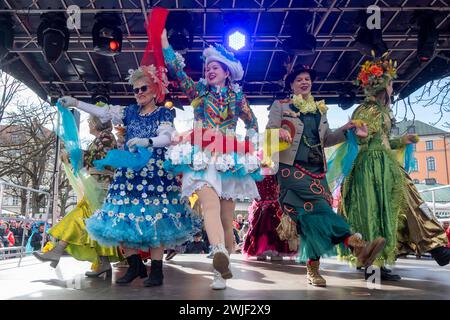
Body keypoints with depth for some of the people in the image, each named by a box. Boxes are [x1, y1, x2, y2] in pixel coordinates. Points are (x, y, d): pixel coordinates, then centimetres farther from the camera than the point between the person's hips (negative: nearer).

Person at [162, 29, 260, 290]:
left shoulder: (237, 96, 15)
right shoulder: (199, 91, 15)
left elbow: (253, 124, 19)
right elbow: (176, 69, 7)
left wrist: (248, 147, 7)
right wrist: (164, 40, 4)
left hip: (230, 159, 1)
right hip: (203, 157, 0)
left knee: (226, 216, 0)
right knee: (210, 204, -25)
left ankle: (222, 267, 11)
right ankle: (220, 256, -43)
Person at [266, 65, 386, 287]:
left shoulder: (320, 109, 22)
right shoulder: (280, 105, 9)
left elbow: (326, 139, 21)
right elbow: (269, 130, -2)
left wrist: (345, 130, 5)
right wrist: (279, 131, -24)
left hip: (316, 169, 5)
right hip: (292, 167, -5)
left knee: (312, 215, -3)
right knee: (317, 208, -21)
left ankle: (312, 268, 4)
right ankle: (357, 245, -29)